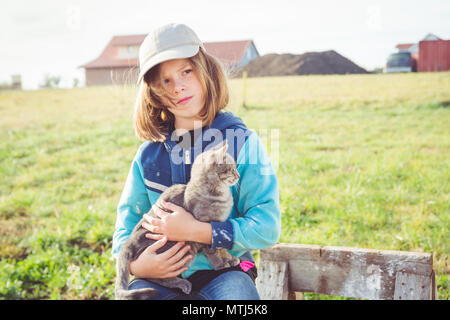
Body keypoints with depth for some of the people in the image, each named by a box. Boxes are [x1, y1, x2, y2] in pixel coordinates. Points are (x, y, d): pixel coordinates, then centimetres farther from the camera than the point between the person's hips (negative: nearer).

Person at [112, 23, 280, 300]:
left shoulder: (242, 141, -2)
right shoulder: (149, 154, 8)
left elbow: (267, 227, -8)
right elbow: (126, 223, 13)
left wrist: (195, 230, -16)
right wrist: (135, 264, -8)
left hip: (223, 272, -2)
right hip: (159, 276, 3)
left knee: (236, 286, -33)